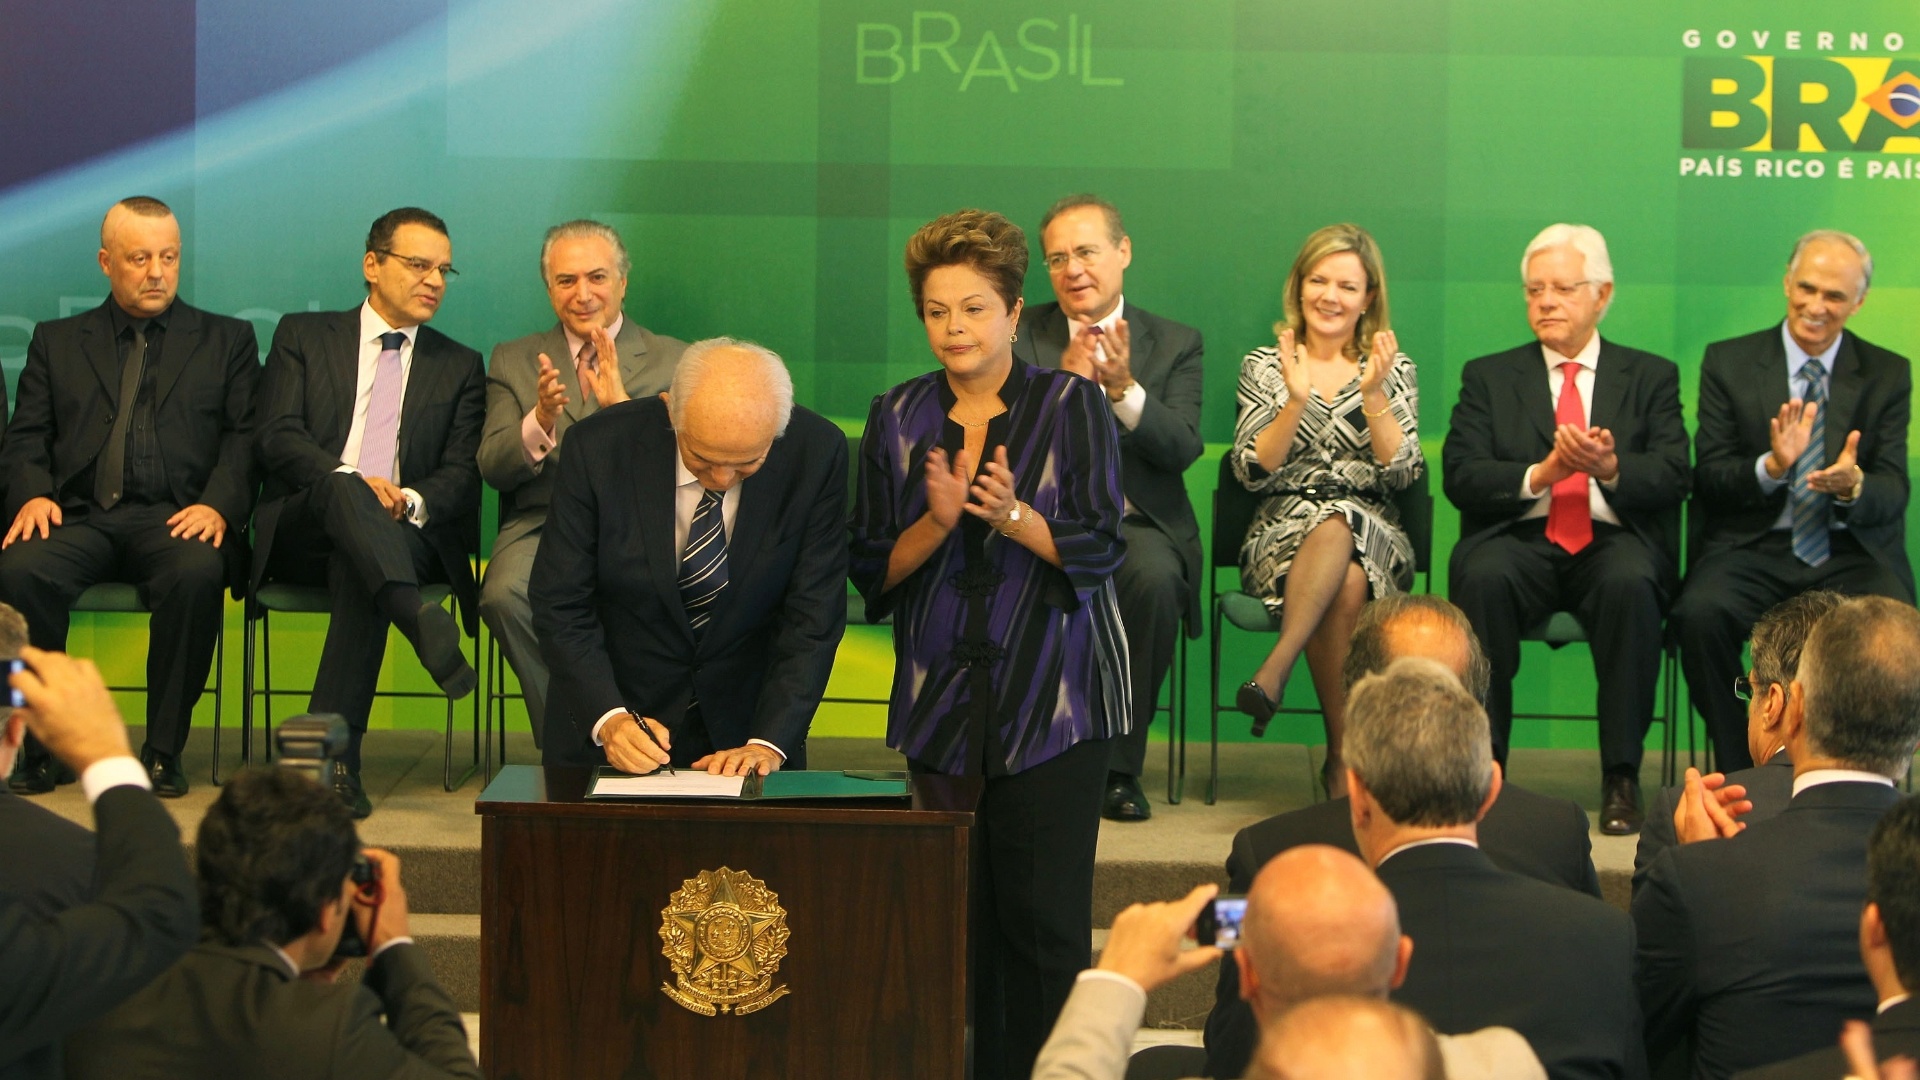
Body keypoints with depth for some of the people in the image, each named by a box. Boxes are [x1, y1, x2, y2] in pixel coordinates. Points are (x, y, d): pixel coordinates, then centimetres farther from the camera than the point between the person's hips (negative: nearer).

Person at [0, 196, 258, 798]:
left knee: (197, 575, -37)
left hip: (174, 518, -1)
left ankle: (164, 750, -21)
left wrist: (218, 505, -12)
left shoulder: (227, 341, 19)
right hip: (78, 517, 1)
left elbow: (245, 436, 8)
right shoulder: (57, 342, 23)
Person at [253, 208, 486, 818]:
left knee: (357, 572, -36)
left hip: (406, 534, 1)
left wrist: (412, 501, -15)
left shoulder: (460, 368, 21)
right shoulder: (304, 337, 17)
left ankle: (335, 755, -39)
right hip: (301, 532, -1)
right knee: (343, 493, -37)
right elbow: (279, 438, 1)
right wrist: (350, 481, -18)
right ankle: (421, 623, -62)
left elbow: (462, 476, 8)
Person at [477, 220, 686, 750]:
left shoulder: (673, 361, 13)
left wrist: (622, 405, -17)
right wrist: (540, 422, -16)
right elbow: (493, 468, 6)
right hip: (544, 526, 2)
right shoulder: (514, 360, 18)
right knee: (505, 596, -33)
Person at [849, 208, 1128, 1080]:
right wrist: (936, 520, -11)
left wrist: (1011, 515, -22)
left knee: (1044, 917, -6)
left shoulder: (1072, 405, 1)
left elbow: (1098, 550, -6)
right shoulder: (897, 418, 9)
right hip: (942, 699, 3)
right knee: (959, 915, 2)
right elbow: (874, 572, 7)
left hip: (1053, 697, -3)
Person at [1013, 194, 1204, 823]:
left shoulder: (1176, 345, 11)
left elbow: (1182, 449, -4)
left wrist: (1124, 388, -19)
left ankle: (1119, 765, -18)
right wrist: (1063, 382, -16)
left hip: (1135, 523, 0)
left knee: (1154, 577, -34)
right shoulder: (1020, 336, 11)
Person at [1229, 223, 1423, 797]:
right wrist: (1296, 401, -15)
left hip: (1373, 537, 0)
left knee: (1337, 528, -37)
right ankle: (1347, 756, -32)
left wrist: (1374, 395, -13)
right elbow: (1252, 472, -3)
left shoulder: (1394, 369, 11)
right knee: (1345, 584, -35)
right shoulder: (1264, 367, 10)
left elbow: (1402, 472, -2)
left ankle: (1275, 669, -40)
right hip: (1283, 533, 0)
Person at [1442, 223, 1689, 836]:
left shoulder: (1650, 377, 15)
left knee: (1631, 583, -35)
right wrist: (1541, 474, -16)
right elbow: (1461, 478, 1)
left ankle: (1621, 777, -27)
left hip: (1613, 541, 0)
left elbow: (1673, 476, 1)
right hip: (1519, 540, 0)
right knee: (1483, 576, -34)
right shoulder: (1488, 377, 16)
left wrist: (1610, 469, -20)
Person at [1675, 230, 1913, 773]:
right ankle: (1737, 773, -14)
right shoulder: (1728, 362, 7)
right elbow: (1708, 479, 0)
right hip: (1754, 545, 0)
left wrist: (1853, 484, -24)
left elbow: (1893, 491, 1)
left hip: (1853, 551, 0)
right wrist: (1772, 466, -21)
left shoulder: (1888, 375, 10)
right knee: (1700, 615, -32)